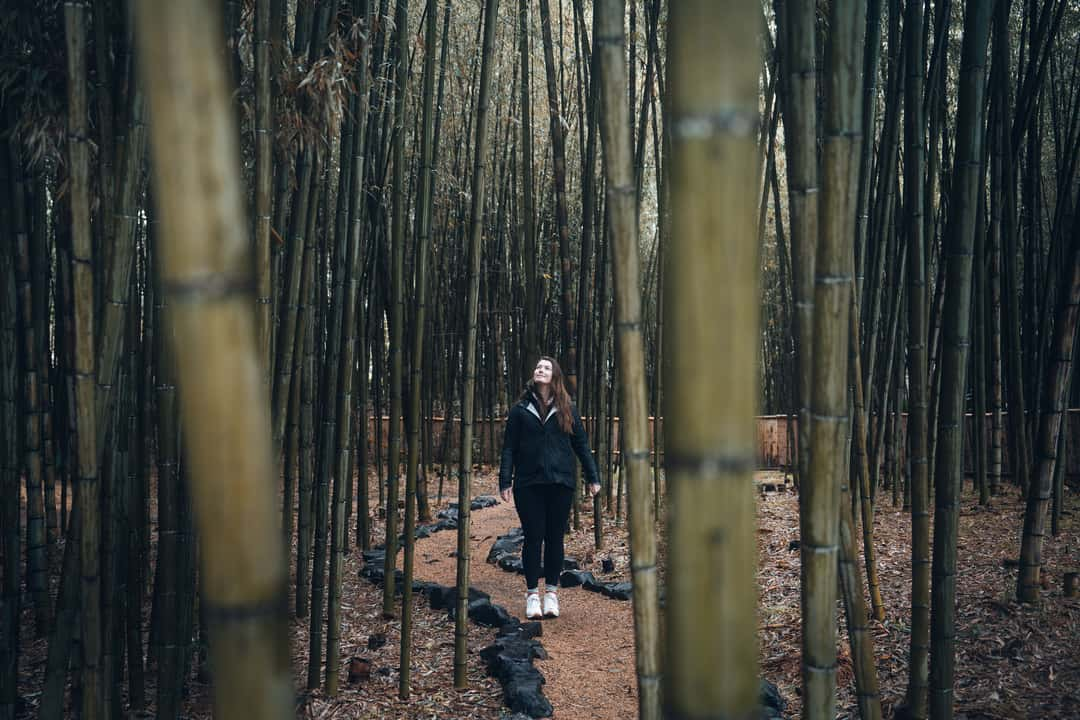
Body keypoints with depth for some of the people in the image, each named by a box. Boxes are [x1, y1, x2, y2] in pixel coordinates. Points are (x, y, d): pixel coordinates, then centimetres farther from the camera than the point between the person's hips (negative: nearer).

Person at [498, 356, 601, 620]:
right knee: (533, 537, 2)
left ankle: (552, 592, 17)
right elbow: (509, 448, 4)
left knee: (555, 538, 6)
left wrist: (593, 477, 5)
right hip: (529, 484, -1)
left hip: (561, 483, 1)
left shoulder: (567, 410, 7)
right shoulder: (520, 410, 4)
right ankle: (532, 593, 13)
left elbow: (581, 445, 10)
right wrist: (505, 482, -3)